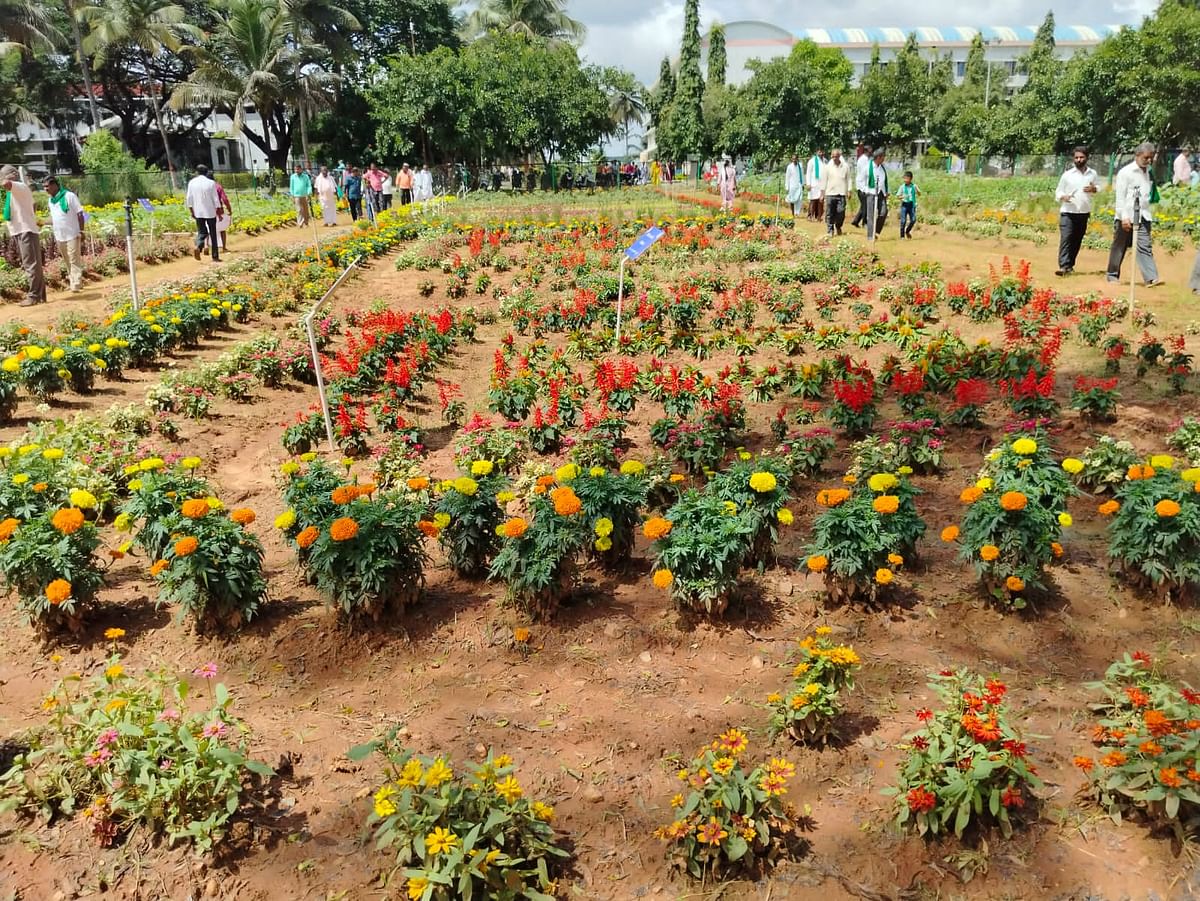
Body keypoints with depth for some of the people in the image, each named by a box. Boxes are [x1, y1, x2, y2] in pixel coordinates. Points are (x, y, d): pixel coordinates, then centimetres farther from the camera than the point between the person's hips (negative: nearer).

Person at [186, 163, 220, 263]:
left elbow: (189, 199, 2)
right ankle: (215, 256, 9)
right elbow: (216, 200, -6)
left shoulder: (192, 183, 1)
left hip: (198, 213, 2)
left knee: (201, 232, 13)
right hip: (210, 212, -2)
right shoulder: (211, 183, -7)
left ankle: (198, 246, -16)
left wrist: (191, 212, 12)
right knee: (213, 234, 7)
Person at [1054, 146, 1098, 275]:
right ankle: (1064, 266, -19)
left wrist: (1093, 189, -3)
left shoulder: (1092, 173, 7)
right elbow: (1058, 192, 2)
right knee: (1065, 239, -14)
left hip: (1084, 213, 4)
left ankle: (1070, 265, 18)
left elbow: (1096, 188, 21)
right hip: (1068, 212, -4)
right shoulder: (1067, 174, -3)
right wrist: (1063, 197, -20)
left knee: (1077, 241, 9)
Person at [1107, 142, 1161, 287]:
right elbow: (1120, 197, -11)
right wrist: (1124, 217, -16)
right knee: (1119, 247, 8)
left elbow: (1149, 195, 19)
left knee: (1145, 246, -5)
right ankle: (1113, 275, 22)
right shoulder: (1125, 172, -6)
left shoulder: (1149, 172, 12)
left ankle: (1151, 278, -13)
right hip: (1126, 217, -4)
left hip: (1143, 216, 4)